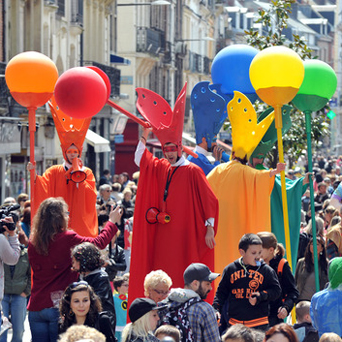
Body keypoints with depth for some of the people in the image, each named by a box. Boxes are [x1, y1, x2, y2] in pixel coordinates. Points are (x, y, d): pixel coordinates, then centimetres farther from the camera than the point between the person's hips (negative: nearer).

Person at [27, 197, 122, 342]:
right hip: (57, 306, -5)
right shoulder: (67, 239, -9)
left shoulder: (33, 243, 4)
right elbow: (99, 243, 2)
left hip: (36, 306, 5)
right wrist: (112, 222, 20)